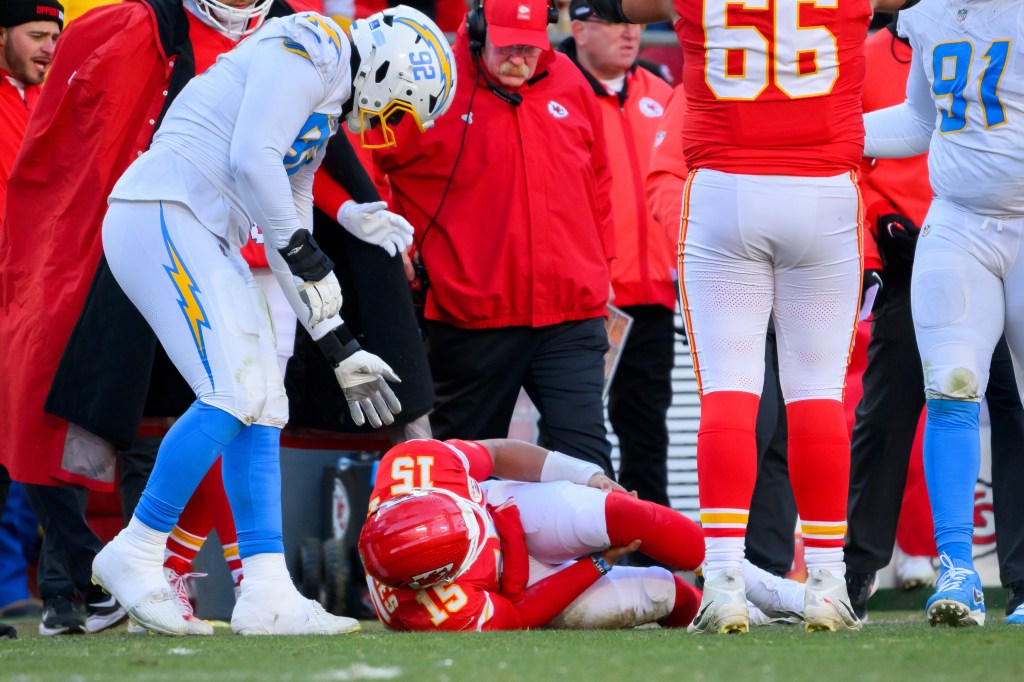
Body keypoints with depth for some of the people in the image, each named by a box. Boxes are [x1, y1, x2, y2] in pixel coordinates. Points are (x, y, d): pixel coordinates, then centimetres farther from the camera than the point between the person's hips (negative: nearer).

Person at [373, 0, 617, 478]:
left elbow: (596, 181, 21)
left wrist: (599, 265, 22)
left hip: (572, 312, 2)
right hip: (471, 310, -2)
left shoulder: (569, 84, 7)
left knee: (583, 450, -8)